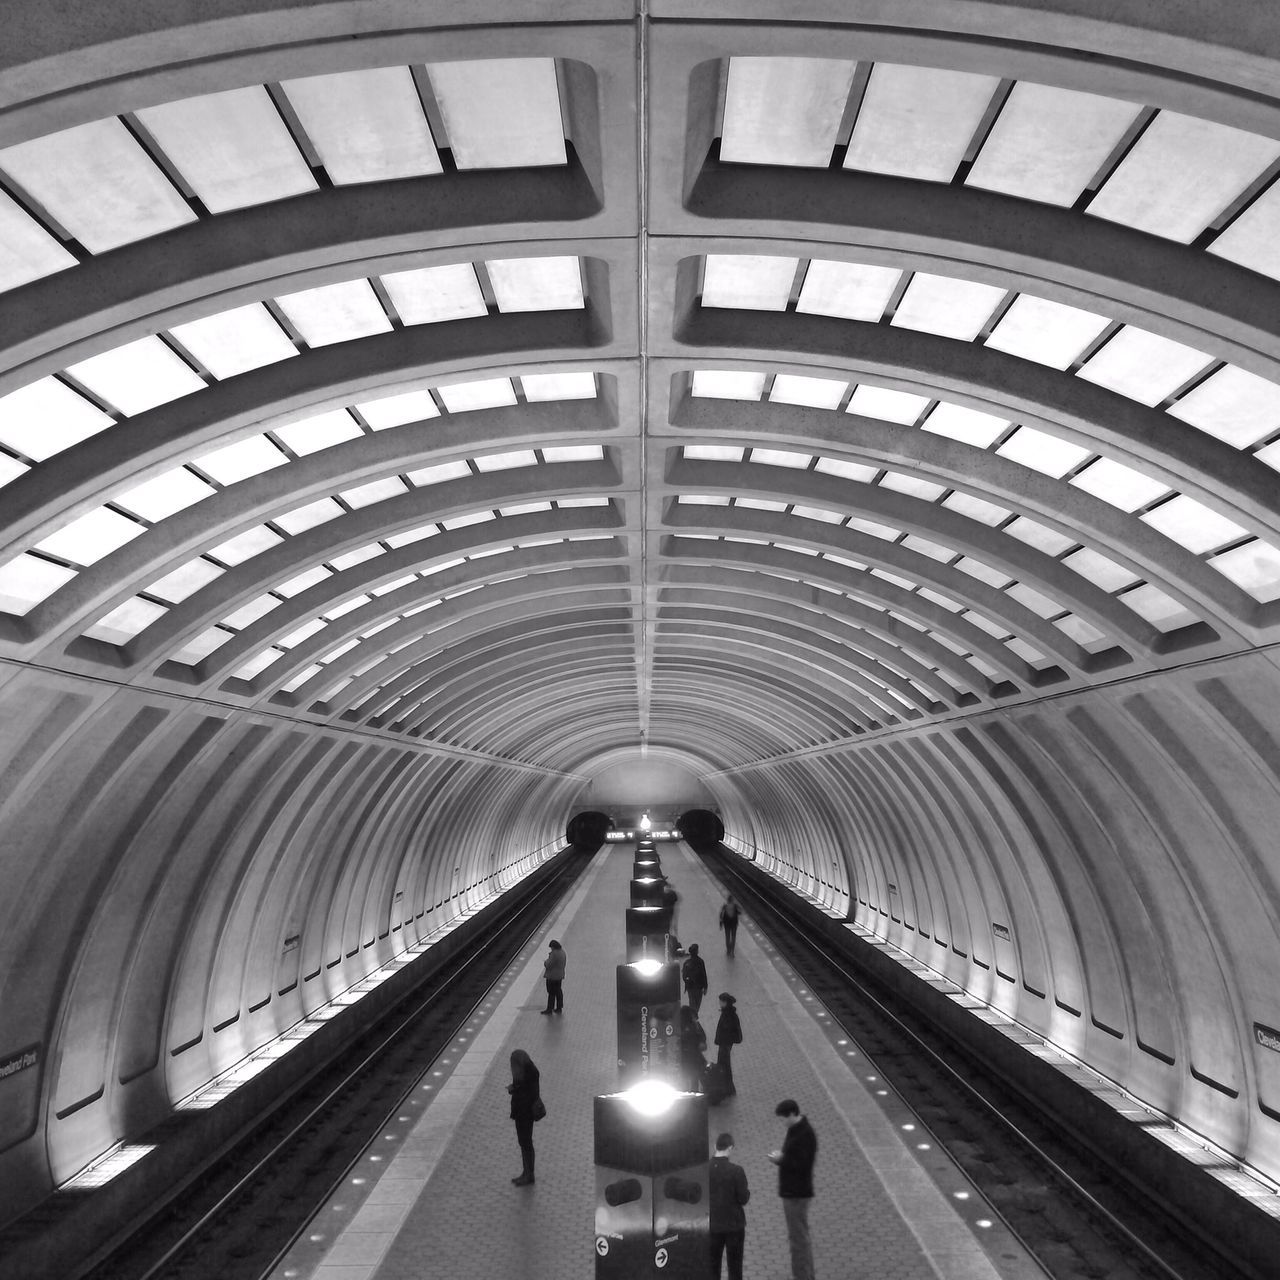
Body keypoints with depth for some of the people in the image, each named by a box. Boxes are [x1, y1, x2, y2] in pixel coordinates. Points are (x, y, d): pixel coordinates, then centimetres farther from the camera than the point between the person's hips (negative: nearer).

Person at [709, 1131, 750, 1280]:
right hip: (734, 1225, -3)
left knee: (712, 1267, 14)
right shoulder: (736, 1170, -18)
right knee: (735, 1267, 10)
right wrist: (748, 1191, 7)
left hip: (712, 1225, 3)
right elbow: (743, 1199, -12)